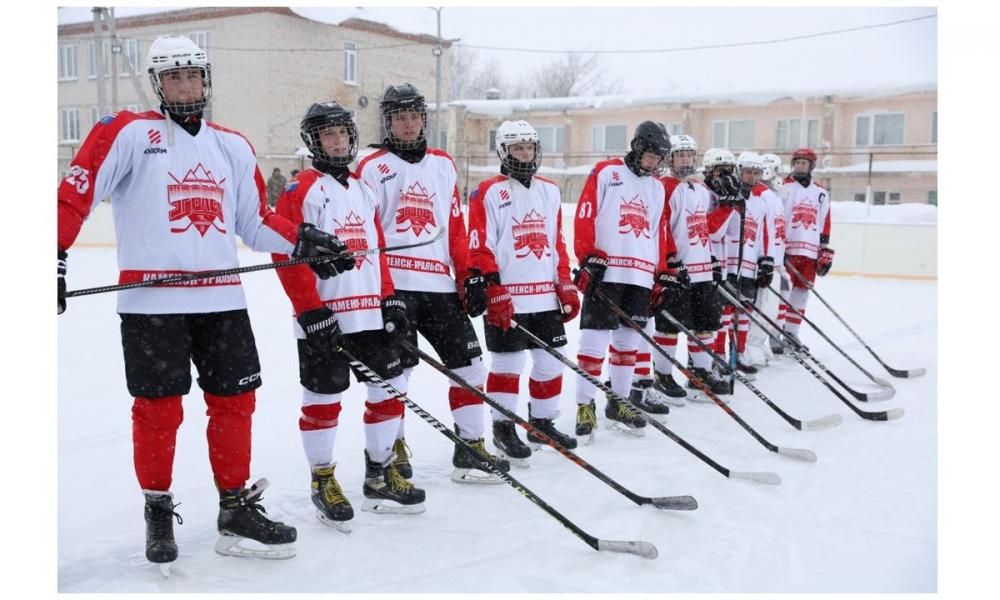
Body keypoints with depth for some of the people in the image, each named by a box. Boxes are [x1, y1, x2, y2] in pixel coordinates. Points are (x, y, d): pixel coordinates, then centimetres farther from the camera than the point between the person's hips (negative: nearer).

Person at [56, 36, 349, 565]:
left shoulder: (233, 146, 15)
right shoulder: (129, 133, 0)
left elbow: (255, 221, 16)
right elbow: (76, 192, -6)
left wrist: (301, 240, 1)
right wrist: (56, 255, -16)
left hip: (221, 298, 4)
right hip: (150, 301, -4)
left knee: (234, 401, 7)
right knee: (158, 409, 2)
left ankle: (236, 508, 21)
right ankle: (158, 510, 23)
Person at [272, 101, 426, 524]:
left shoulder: (363, 191, 18)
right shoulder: (300, 191, -5)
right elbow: (287, 256, -12)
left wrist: (389, 298, 13)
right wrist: (311, 312, -17)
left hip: (370, 314, 7)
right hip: (323, 318, -7)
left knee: (390, 389, 9)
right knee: (323, 399, 1)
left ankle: (380, 476, 24)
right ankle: (322, 481, 18)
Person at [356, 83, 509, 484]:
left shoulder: (443, 165, 17)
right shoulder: (372, 168, 3)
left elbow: (456, 227, 16)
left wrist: (470, 276, 9)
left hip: (440, 285, 5)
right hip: (393, 285, -5)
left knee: (469, 364, 4)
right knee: (395, 370, -4)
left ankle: (471, 447, 15)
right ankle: (392, 449, 14)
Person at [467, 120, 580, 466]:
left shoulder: (550, 191, 14)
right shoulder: (488, 193, -5)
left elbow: (557, 243, 17)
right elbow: (480, 248, -10)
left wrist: (566, 286, 11)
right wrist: (494, 292, -16)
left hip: (546, 297, 6)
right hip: (506, 300, -6)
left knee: (551, 362, 10)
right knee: (508, 364, 1)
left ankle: (542, 422, 27)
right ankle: (503, 428, 16)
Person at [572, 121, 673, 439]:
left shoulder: (657, 188, 20)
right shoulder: (605, 172, 1)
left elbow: (659, 234, 21)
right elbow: (584, 218, -6)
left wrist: (662, 275, 16)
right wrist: (588, 258, -13)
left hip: (641, 276, 6)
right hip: (605, 272, -6)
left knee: (629, 339, 10)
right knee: (595, 338, -7)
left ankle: (618, 402, 21)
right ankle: (585, 405, 3)